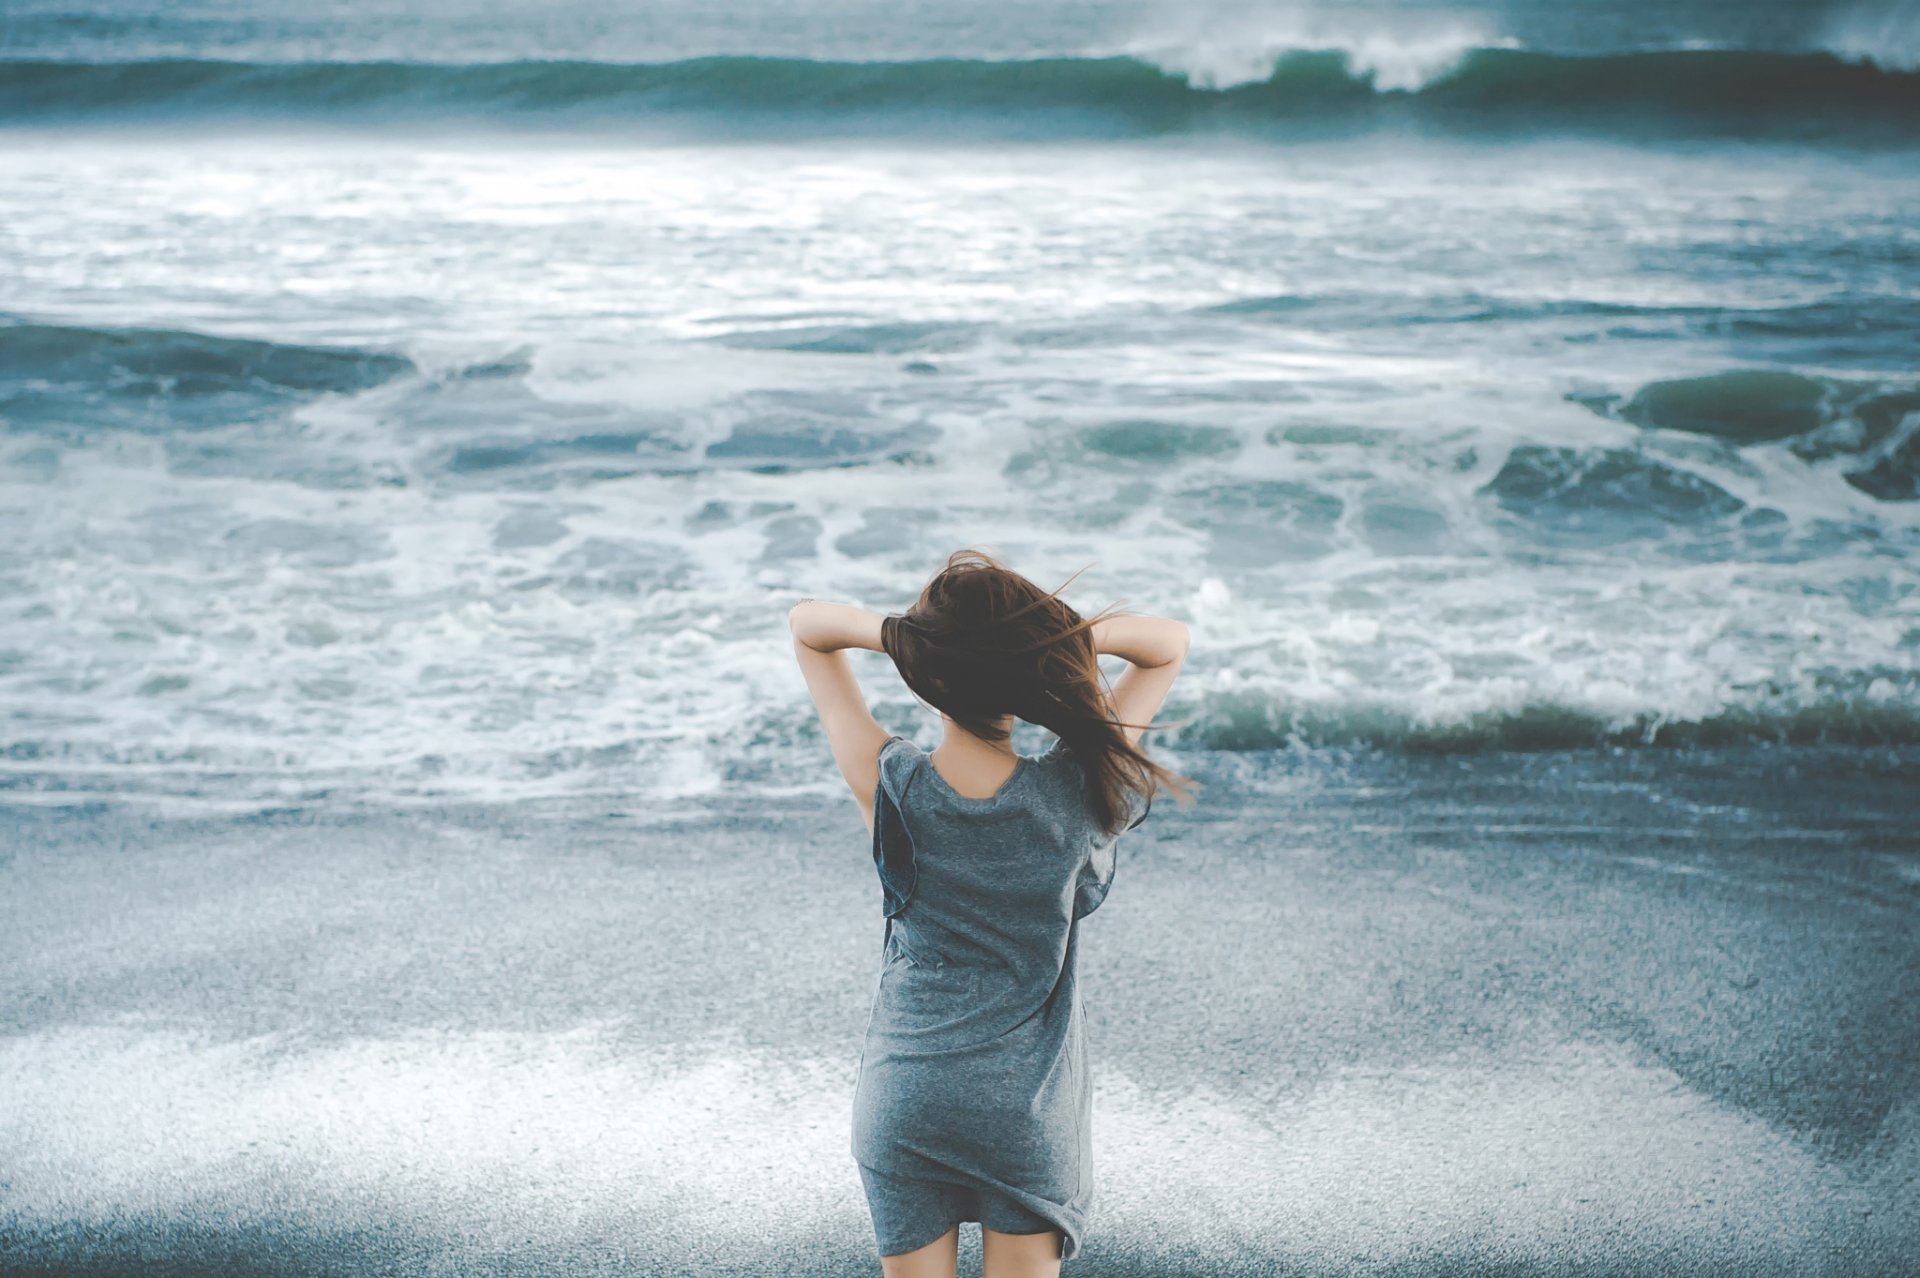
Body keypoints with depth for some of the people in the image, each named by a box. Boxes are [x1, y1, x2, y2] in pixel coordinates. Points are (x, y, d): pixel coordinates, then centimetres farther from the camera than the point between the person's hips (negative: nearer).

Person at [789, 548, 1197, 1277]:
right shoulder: (1072, 795, -17)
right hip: (1029, 1108, -1)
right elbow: (1171, 644, -5)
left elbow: (806, 624, -4)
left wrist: (896, 636, -23)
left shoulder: (890, 788, -16)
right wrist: (1060, 636, -22)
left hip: (903, 1102, 1)